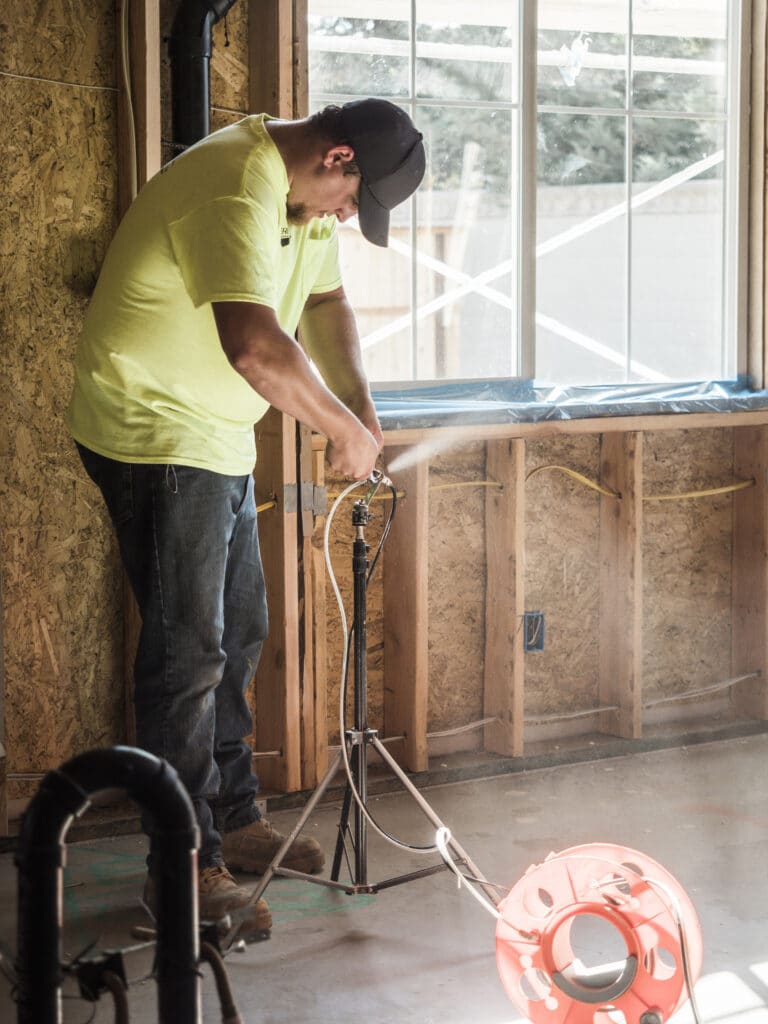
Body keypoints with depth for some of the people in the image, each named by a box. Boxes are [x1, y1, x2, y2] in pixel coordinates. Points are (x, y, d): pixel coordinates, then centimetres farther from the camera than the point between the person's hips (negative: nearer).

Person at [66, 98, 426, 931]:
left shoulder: (304, 191, 7)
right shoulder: (236, 189, -26)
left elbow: (324, 300, 19)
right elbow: (255, 343, -37)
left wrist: (360, 407, 4)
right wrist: (343, 428, -24)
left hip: (216, 439, 10)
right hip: (154, 433, -10)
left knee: (237, 636, 16)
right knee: (188, 651, -8)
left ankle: (233, 822, 29)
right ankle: (182, 864, 0)